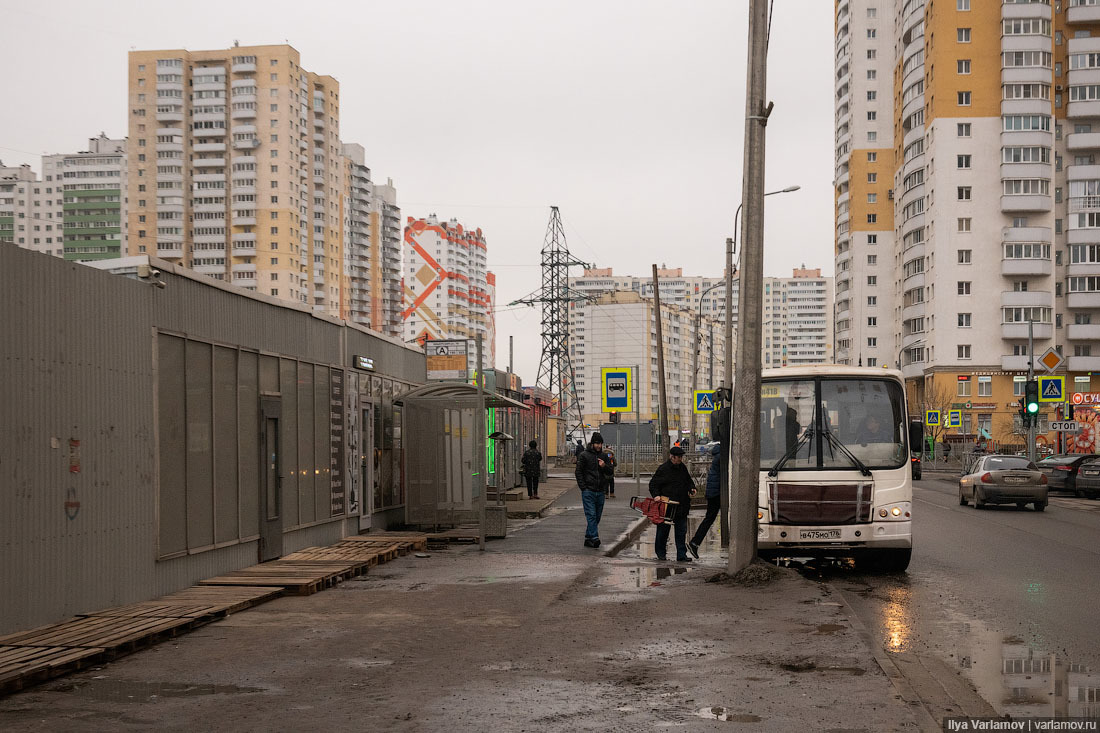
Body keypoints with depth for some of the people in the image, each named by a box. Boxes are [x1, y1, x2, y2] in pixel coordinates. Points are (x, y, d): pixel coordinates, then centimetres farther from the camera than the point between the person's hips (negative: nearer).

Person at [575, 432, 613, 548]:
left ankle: (588, 538, 16)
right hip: (588, 491, -5)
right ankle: (594, 537, -20)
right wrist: (583, 488, -10)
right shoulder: (584, 455, -2)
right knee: (591, 515, -13)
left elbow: (610, 472, 16)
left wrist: (604, 466, -7)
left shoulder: (603, 456, 13)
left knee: (597, 516, 7)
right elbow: (578, 472, -2)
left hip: (600, 492, 5)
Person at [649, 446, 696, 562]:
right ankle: (660, 552, 23)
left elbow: (688, 481, 25)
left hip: (681, 507, 5)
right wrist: (656, 495, -21)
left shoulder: (682, 468, 11)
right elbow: (653, 484, -5)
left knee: (681, 531, 4)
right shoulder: (663, 469, -8)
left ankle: (681, 555, 7)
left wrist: (692, 488, 6)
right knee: (663, 530, 6)